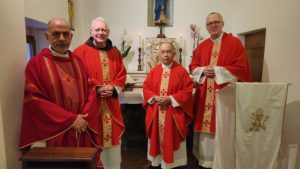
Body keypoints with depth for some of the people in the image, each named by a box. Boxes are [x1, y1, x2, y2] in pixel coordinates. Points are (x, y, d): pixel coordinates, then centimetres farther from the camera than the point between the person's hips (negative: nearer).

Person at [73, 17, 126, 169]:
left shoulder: (115, 53, 12)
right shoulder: (81, 51, -3)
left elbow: (121, 75, 9)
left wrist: (113, 88, -8)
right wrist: (96, 88, -17)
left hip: (111, 103, 5)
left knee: (112, 135, 12)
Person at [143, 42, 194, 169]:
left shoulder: (181, 71, -4)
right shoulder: (153, 71, 5)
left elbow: (187, 91, -8)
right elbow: (146, 88, 6)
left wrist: (170, 99, -17)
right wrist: (155, 98, -13)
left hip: (174, 113, -3)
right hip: (155, 112, 3)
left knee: (172, 138, 5)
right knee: (157, 136, 13)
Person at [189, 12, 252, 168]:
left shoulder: (235, 43, -2)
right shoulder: (202, 46, 12)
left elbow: (241, 67, -9)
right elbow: (193, 66, 13)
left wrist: (217, 70, -14)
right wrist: (203, 70, -8)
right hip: (205, 93, 4)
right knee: (206, 125, 10)